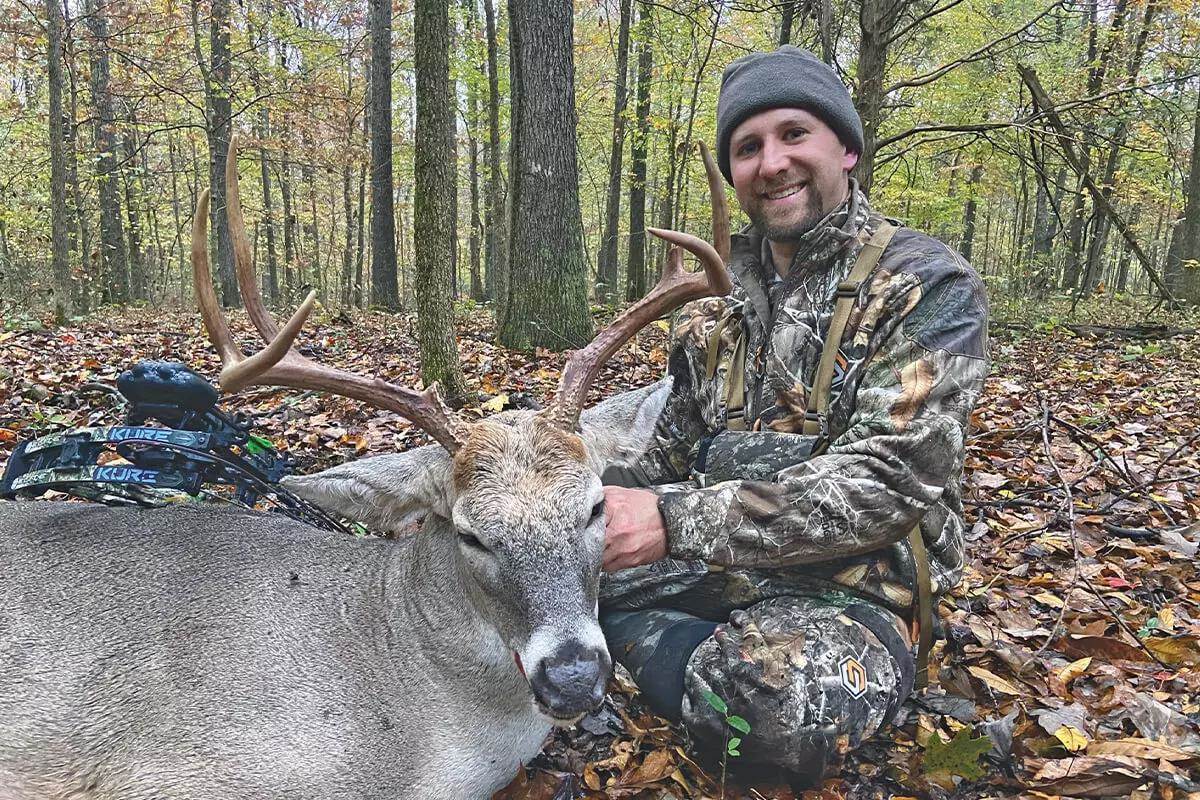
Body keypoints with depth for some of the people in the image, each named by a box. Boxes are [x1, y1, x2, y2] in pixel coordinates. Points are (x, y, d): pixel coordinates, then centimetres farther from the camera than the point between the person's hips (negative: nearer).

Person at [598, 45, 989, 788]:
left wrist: (678, 522, -29)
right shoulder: (724, 287, 9)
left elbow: (882, 483, -21)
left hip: (852, 580, -5)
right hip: (712, 558, 6)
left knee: (775, 709, -36)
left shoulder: (929, 287, -10)